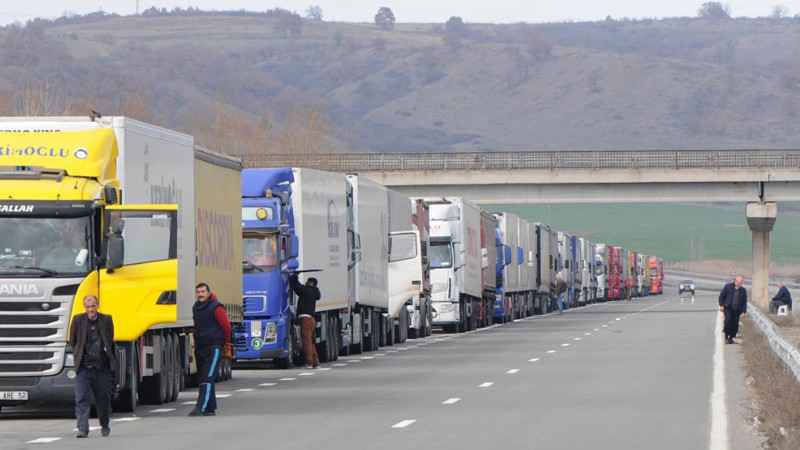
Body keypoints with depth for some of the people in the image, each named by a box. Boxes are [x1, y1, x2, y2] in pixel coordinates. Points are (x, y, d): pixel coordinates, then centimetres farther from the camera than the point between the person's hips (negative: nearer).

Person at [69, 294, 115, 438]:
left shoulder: (106, 320, 2)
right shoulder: (78, 320, -1)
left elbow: (110, 343, 12)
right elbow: (73, 342, 9)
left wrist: (110, 360, 10)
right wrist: (78, 357, 8)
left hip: (102, 367, 1)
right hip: (83, 367, -1)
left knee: (103, 399, 10)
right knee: (82, 399, -10)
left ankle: (104, 426, 31)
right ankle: (82, 429, -13)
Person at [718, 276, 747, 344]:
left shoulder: (743, 290, 10)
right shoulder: (728, 286, 3)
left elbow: (744, 302, 12)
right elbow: (721, 296, 5)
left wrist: (743, 311, 5)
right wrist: (721, 305, -3)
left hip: (736, 310, 3)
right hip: (728, 308, -3)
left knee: (735, 325, -2)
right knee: (728, 321, -20)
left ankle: (731, 338, 11)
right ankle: (726, 337, -9)